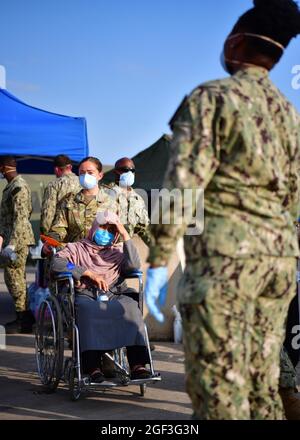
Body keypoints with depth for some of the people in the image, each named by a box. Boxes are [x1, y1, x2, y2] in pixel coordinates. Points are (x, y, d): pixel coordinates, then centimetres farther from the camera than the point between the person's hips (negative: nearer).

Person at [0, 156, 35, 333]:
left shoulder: (18, 187, -17)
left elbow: (20, 218, -23)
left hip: (19, 239, -10)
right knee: (17, 279, 14)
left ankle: (24, 322, 1)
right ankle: (25, 317, 21)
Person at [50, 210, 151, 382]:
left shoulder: (118, 251, 27)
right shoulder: (77, 248, 21)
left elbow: (134, 265, 5)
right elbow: (56, 263, 0)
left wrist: (125, 235, 6)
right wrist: (89, 273, -8)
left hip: (114, 297, 2)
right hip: (85, 296, -2)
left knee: (131, 307, -32)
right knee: (90, 310, -38)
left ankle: (137, 365, -39)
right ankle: (92, 367, -44)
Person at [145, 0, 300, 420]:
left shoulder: (211, 97, -3)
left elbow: (183, 183, -12)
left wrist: (158, 261, -12)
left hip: (222, 251, -7)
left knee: (216, 385, -6)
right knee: (261, 384, 10)